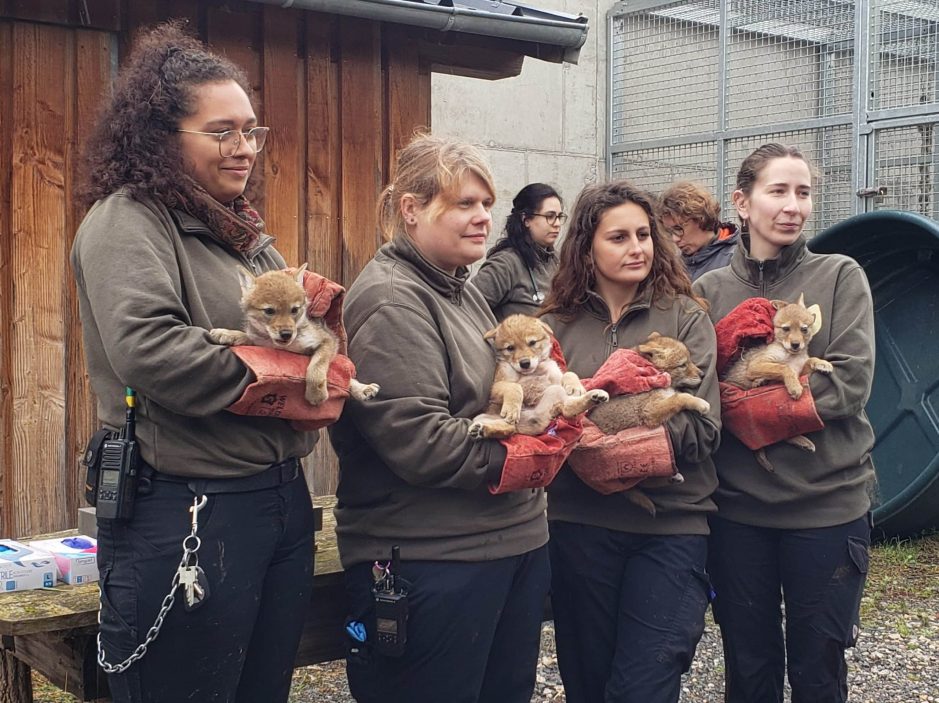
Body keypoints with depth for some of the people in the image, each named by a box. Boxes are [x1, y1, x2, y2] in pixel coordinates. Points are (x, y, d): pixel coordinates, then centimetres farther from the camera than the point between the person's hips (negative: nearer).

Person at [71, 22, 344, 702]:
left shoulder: (243, 231, 15)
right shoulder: (128, 222, -10)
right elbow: (145, 346, -27)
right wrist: (272, 380, -16)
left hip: (282, 499, 8)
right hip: (186, 512, -8)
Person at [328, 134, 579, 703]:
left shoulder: (464, 292, 16)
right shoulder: (391, 301, -15)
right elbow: (416, 439, -24)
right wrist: (520, 461, -12)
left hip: (515, 540, 10)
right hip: (433, 562, -9)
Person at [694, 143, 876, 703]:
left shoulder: (841, 277, 0)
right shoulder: (712, 290, 3)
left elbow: (850, 382, -11)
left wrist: (743, 404, -14)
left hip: (828, 504, -1)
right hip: (739, 507, 2)